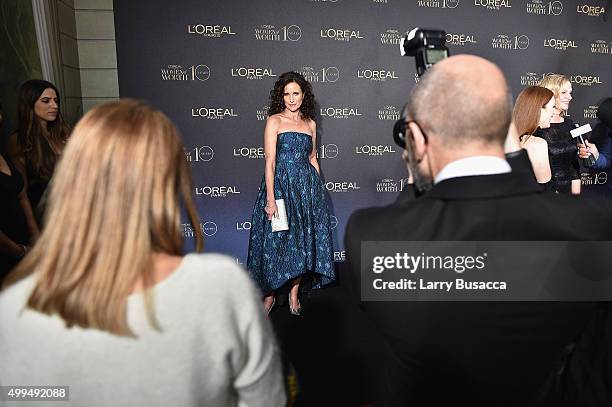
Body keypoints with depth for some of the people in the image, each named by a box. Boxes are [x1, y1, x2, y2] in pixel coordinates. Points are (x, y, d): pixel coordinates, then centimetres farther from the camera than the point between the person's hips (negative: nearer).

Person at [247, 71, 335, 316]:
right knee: (276, 240, -1)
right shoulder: (274, 121, -2)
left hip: (307, 186, 4)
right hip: (280, 184, -4)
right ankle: (269, 294, 16)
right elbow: (270, 162, -9)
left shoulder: (310, 123, 11)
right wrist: (270, 199, -16)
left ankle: (294, 293, 21)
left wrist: (319, 190, 12)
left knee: (304, 239, 6)